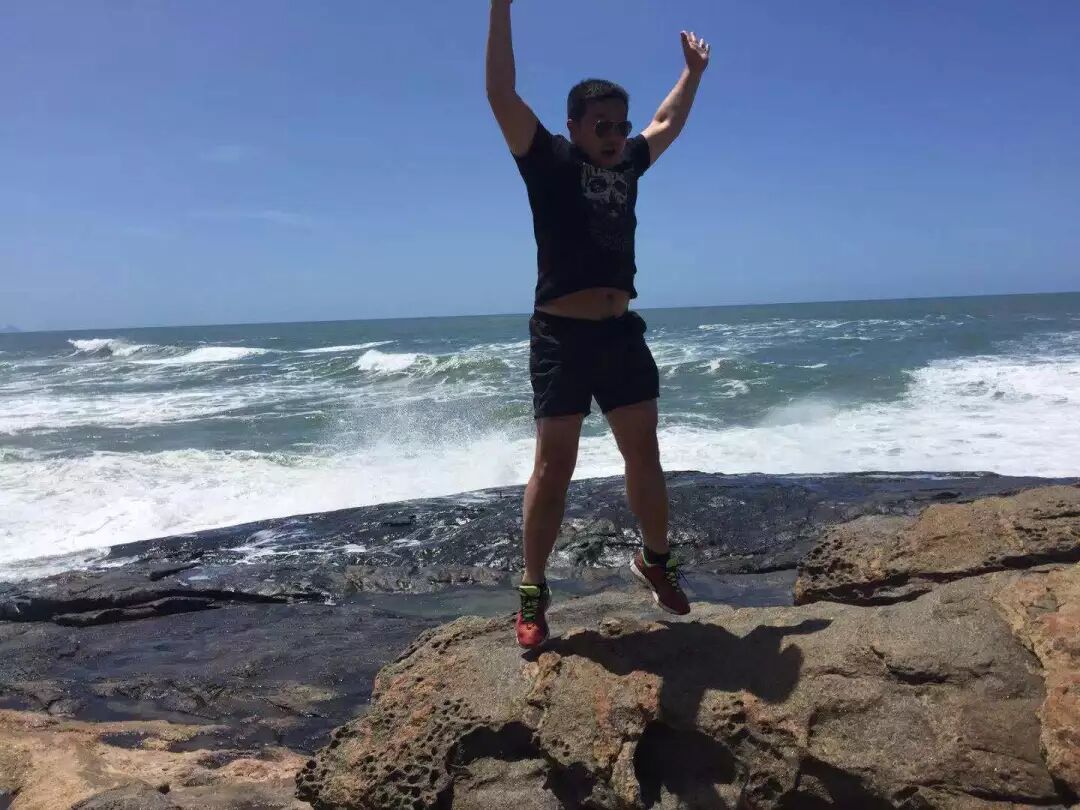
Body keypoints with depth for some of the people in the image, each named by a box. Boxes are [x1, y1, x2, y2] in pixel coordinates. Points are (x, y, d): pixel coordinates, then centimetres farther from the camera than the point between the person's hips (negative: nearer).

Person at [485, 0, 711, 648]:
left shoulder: (627, 164, 14)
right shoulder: (548, 160, -1)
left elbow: (669, 124, 33)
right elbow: (502, 95, -13)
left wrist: (694, 71, 37)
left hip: (621, 333, 6)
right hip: (562, 336, -5)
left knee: (645, 456, 10)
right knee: (554, 467, -3)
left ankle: (656, 560, 29)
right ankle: (533, 594, 7)